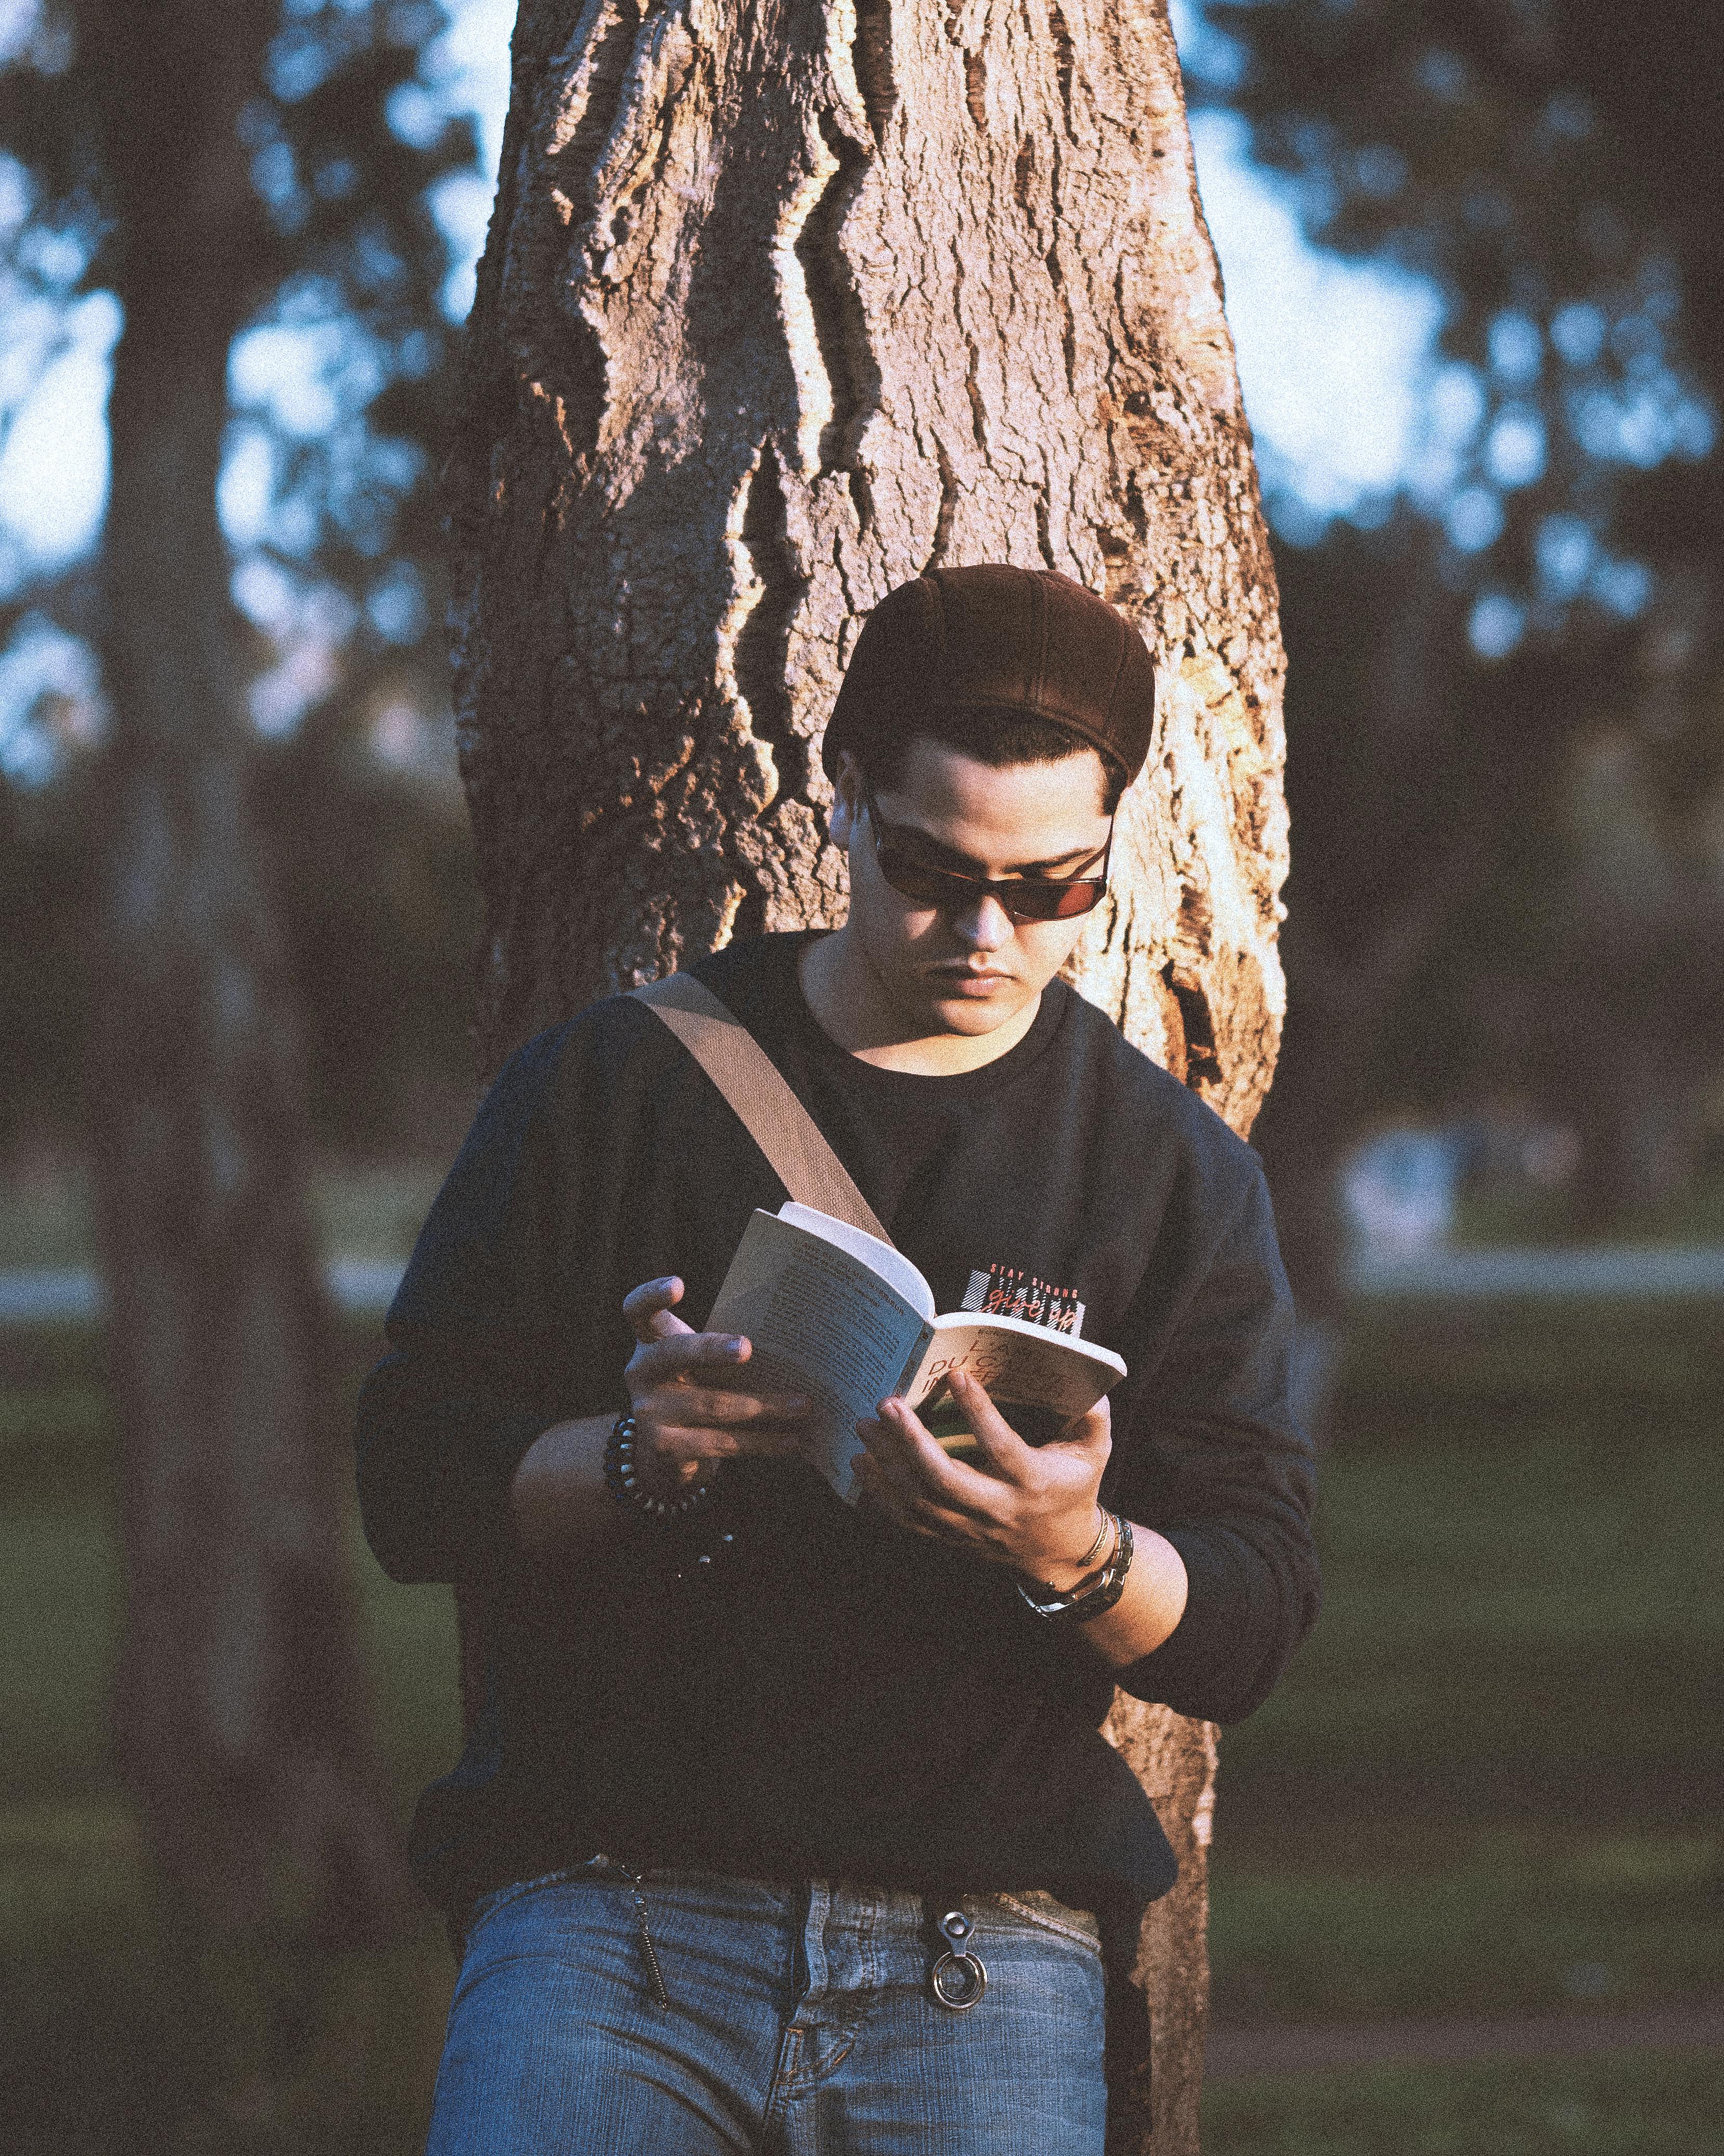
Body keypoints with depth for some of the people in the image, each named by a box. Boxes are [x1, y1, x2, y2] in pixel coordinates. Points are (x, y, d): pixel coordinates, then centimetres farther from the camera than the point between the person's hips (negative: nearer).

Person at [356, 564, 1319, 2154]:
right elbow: (412, 1479, 6)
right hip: (607, 1894, -1)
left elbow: (1252, 1628, 6)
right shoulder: (609, 1086, 9)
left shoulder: (1178, 1173, 11)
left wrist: (1077, 1557, -16)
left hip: (984, 1955, 1)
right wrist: (635, 1457, -14)